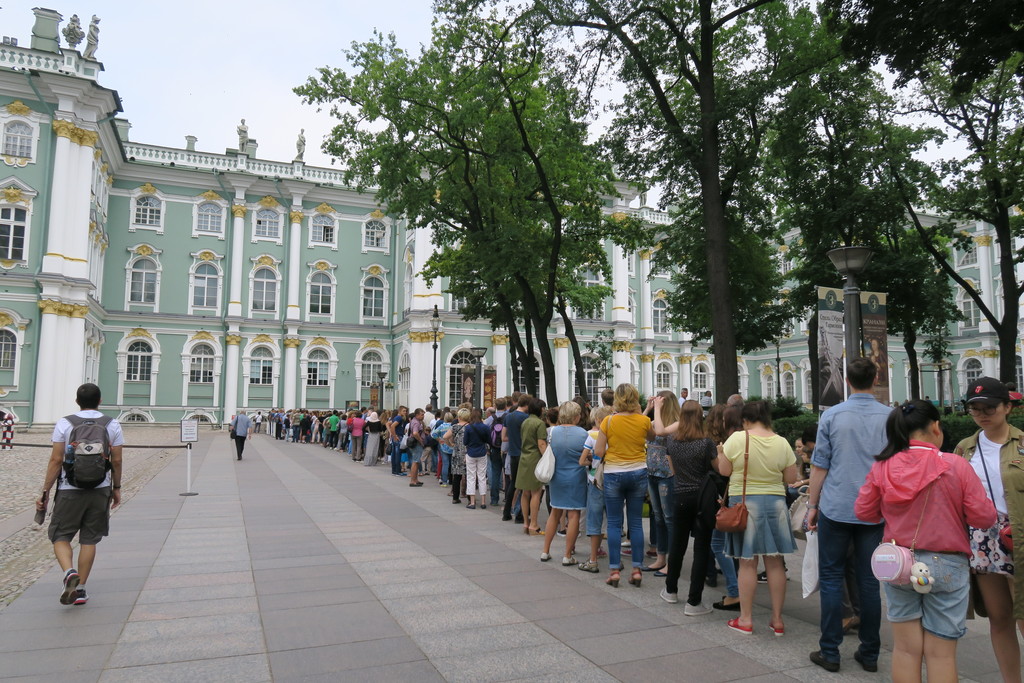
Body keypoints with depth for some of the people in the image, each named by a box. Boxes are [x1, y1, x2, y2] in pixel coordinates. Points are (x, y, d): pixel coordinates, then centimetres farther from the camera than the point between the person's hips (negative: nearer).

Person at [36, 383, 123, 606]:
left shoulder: (64, 424, -4)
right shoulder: (112, 425, 1)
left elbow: (56, 460, -6)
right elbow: (116, 461, 2)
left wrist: (45, 491, 0)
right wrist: (116, 488, 13)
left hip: (70, 489, -2)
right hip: (100, 489, 2)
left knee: (61, 537, 11)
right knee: (89, 539, 11)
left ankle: (70, 572, -14)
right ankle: (80, 589, 15)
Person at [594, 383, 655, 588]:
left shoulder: (609, 421, -11)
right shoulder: (643, 420, -5)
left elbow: (598, 451, -11)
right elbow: (652, 435, 18)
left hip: (613, 475, -2)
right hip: (638, 473, 2)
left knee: (614, 523, 6)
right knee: (636, 523, 10)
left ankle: (614, 570, 7)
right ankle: (637, 569, 13)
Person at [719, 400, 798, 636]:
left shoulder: (737, 439, -11)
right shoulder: (782, 443, -3)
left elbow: (724, 470, -5)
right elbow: (791, 478, 3)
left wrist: (722, 453, 12)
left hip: (744, 503, -2)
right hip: (775, 503, 3)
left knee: (747, 563, 4)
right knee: (775, 563, 9)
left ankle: (746, 619, 12)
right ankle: (777, 620, 18)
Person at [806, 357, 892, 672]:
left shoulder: (832, 416, -4)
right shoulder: (890, 418, 1)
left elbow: (819, 466, -3)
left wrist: (812, 505, 6)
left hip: (836, 508, -2)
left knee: (831, 578, 5)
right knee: (869, 580, 10)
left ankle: (830, 652, 9)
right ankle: (869, 653, 19)